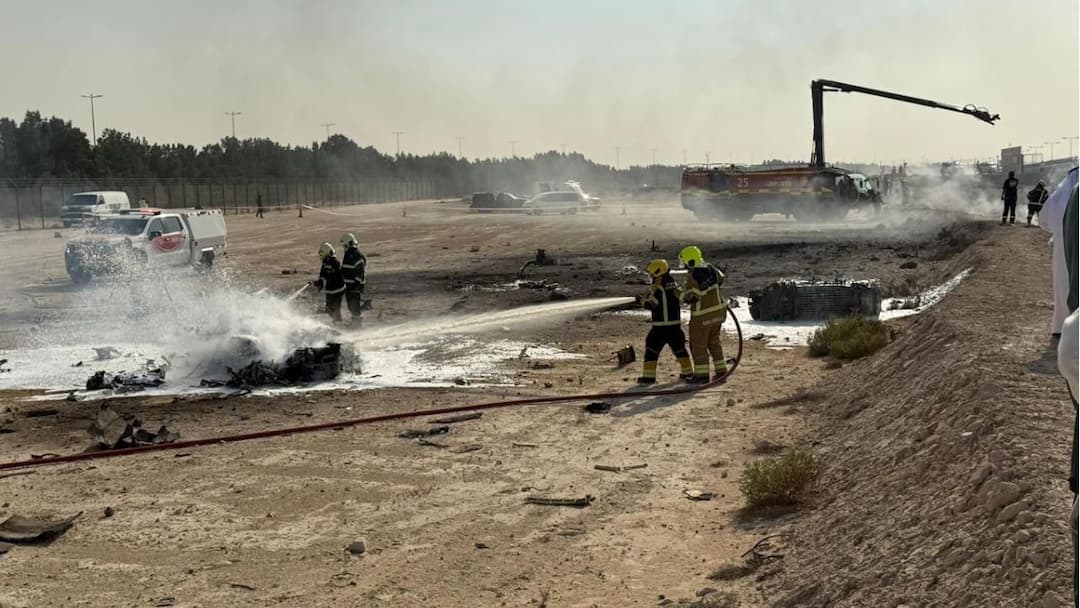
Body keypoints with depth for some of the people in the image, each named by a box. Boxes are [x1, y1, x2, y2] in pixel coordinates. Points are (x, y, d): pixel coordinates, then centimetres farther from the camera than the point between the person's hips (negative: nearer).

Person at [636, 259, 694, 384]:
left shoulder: (657, 287, -14)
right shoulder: (674, 284, 7)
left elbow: (651, 305, -16)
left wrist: (642, 300, 2)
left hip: (660, 325, -6)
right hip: (676, 323, 6)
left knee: (652, 350, 0)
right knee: (679, 348, 20)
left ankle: (649, 376, -5)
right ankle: (688, 372, 27)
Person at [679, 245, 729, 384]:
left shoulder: (693, 278, -24)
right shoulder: (711, 269, -1)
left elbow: (689, 298, -23)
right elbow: (720, 279, 18)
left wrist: (684, 294, -2)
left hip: (702, 315, -7)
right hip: (718, 310, 7)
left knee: (698, 345, 7)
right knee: (714, 342, 19)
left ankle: (702, 375, 12)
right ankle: (721, 372, 21)